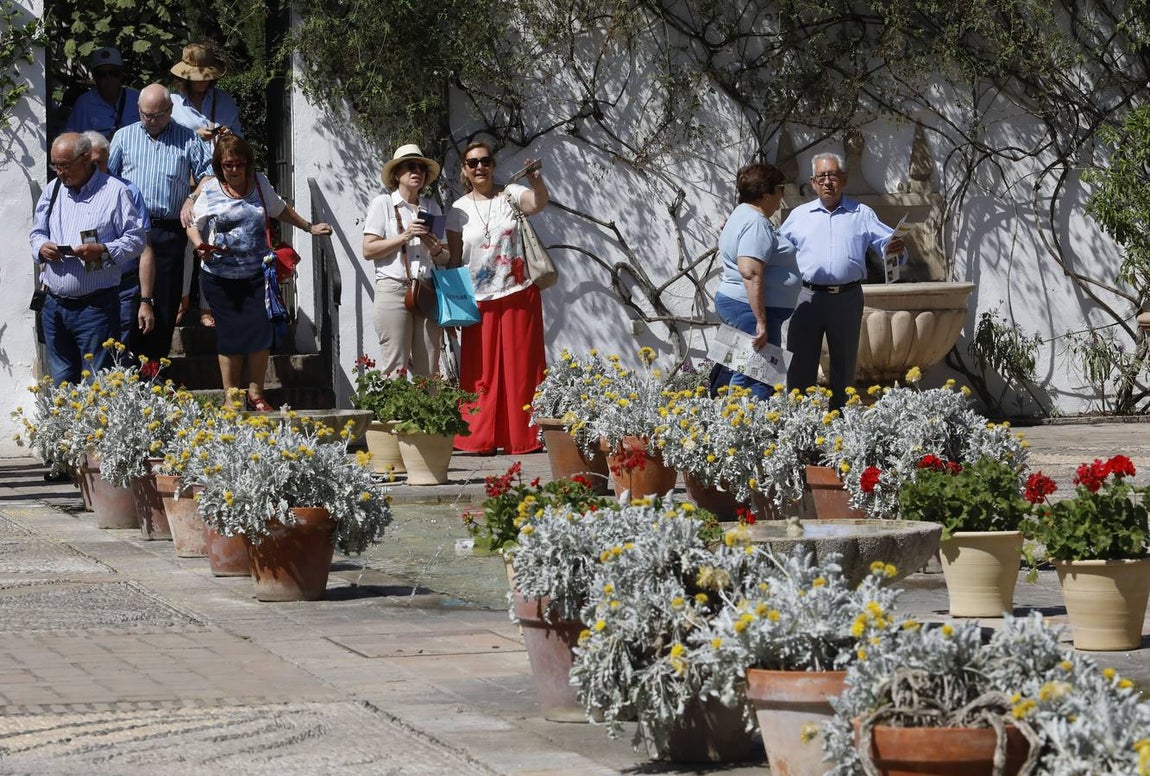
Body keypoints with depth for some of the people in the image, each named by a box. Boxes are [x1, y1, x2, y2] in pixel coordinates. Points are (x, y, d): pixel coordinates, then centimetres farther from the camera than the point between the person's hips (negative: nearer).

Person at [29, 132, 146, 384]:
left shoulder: (114, 191, -4)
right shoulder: (53, 190, 13)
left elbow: (136, 239, -5)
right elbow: (37, 232, 20)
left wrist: (104, 251, -21)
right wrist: (41, 247, -3)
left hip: (95, 306, -6)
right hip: (54, 306, 6)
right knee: (61, 380, 12)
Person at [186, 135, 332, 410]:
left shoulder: (260, 184, 8)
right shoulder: (209, 191, -1)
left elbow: (280, 210, 24)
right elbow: (194, 226, 2)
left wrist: (309, 227, 28)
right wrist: (201, 247, -17)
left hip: (258, 273, 2)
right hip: (221, 276, -2)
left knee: (260, 331, -8)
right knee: (231, 335, 0)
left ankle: (255, 392, 3)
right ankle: (231, 397, 9)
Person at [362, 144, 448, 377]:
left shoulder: (432, 207, 19)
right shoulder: (383, 204, 7)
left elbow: (445, 258, 20)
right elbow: (368, 250, -2)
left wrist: (435, 249, -2)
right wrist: (404, 237, -10)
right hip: (394, 288, -4)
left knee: (428, 371, -2)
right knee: (395, 368, -11)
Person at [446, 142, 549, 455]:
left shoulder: (510, 195, 1)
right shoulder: (459, 211, 6)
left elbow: (538, 202, -21)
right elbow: (454, 258, 9)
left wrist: (536, 180, -42)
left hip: (519, 296, -1)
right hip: (479, 301, 1)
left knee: (520, 368, 0)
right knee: (481, 370, 0)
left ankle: (524, 437, 4)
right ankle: (481, 439, 3)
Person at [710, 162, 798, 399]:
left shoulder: (742, 215, 18)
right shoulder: (756, 224, -17)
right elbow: (751, 273, -27)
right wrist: (761, 322, -28)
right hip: (751, 308, -11)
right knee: (755, 387, -12)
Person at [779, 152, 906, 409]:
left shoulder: (862, 215, 8)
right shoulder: (799, 215, 11)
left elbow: (888, 243, 2)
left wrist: (896, 250, -21)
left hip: (847, 299, 0)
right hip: (807, 297, 0)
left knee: (844, 366, 8)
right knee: (800, 365, -1)